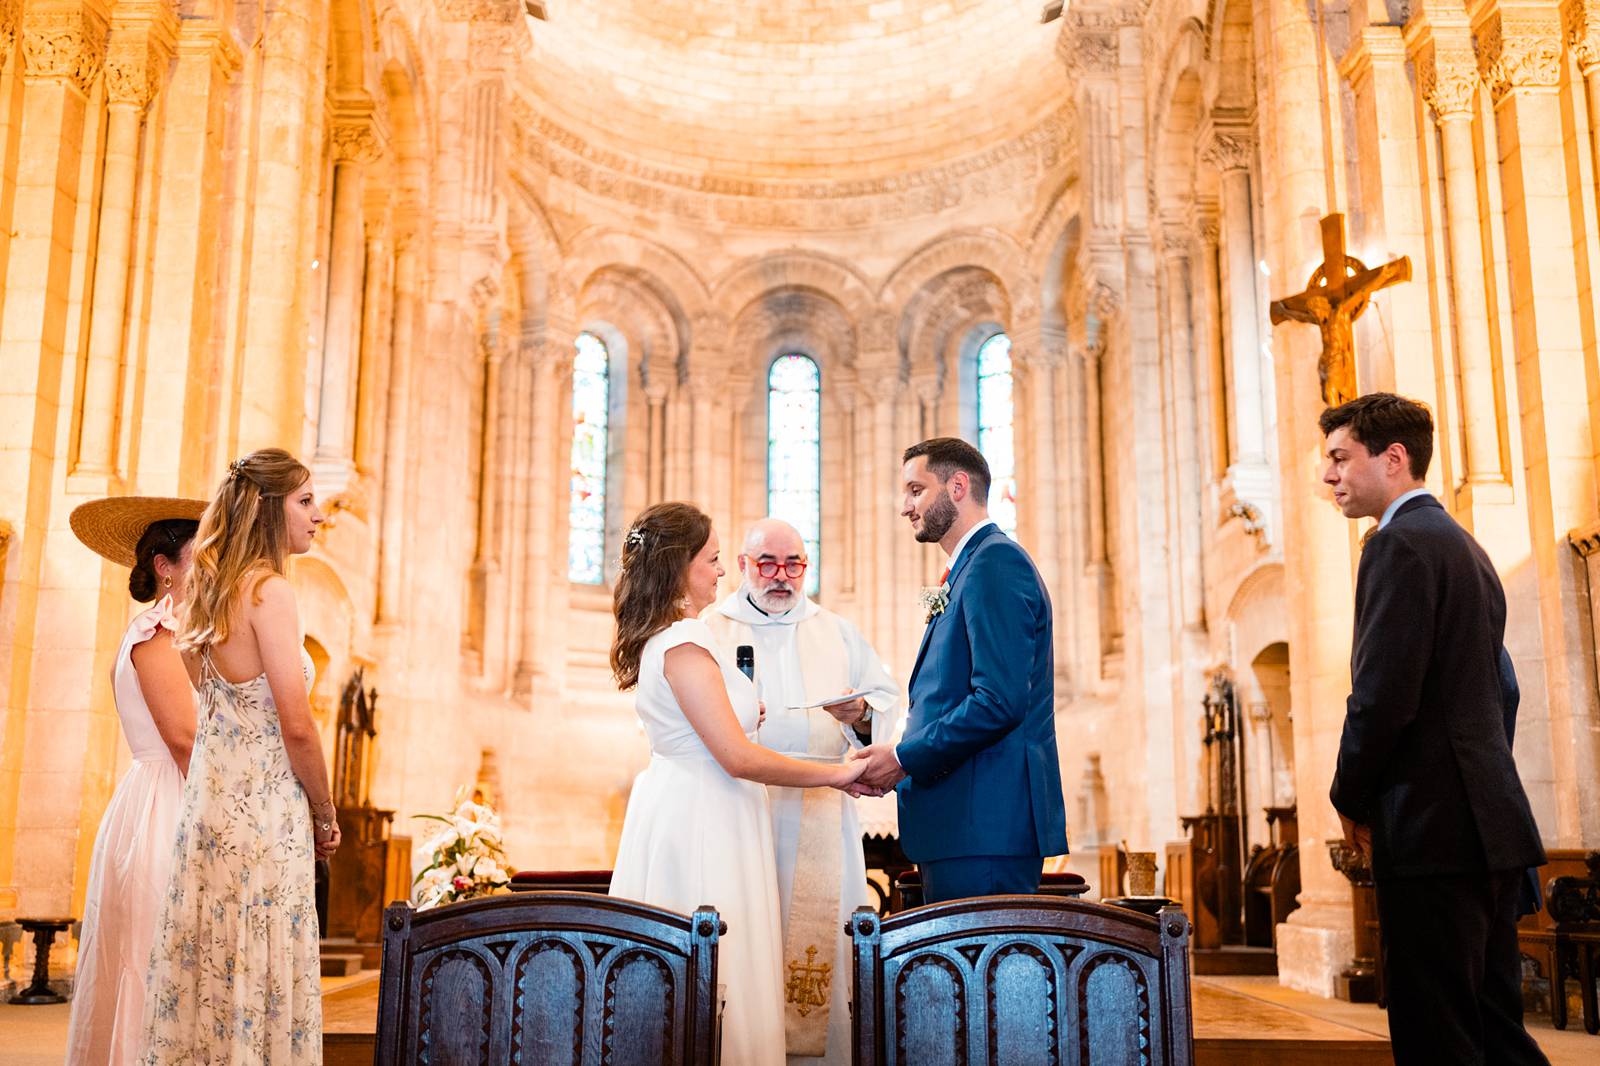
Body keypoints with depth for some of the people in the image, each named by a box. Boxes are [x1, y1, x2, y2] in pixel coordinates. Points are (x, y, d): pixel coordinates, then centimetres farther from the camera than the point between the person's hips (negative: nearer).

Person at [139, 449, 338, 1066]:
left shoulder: (213, 594, 12)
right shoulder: (269, 590, -14)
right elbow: (295, 726, -16)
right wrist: (325, 815, -6)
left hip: (212, 801, 8)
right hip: (263, 812, -8)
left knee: (212, 970, 12)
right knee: (258, 978, -2)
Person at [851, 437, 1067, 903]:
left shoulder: (995, 561, -11)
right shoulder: (971, 568, 21)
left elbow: (999, 701, -20)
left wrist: (904, 759, -12)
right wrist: (901, 759, 7)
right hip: (967, 827, 10)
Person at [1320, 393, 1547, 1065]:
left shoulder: (1400, 544, -11)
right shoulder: (1468, 549, 19)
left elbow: (1384, 696, -20)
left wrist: (1351, 798, -4)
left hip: (1434, 829, -10)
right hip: (1490, 824, 10)